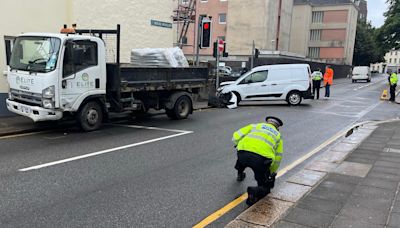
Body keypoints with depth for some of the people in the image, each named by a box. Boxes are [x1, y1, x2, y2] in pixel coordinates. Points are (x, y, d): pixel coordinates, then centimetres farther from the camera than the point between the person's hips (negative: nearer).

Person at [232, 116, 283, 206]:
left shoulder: (255, 126, 28)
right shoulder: (278, 135, 29)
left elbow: (236, 136, 16)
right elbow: (277, 159, 27)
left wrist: (240, 146, 37)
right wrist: (272, 174, 42)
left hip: (243, 154, 2)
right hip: (261, 159, -2)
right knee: (265, 187, 15)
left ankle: (240, 174, 52)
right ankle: (255, 191, -15)